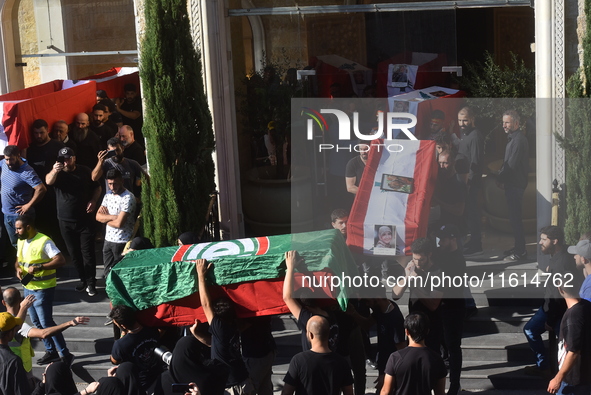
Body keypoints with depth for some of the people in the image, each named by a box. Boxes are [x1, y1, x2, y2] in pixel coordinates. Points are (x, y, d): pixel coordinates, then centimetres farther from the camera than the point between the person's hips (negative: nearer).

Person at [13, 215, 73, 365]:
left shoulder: (44, 241, -19)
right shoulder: (21, 241, 7)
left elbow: (61, 260, -25)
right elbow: (18, 260, 19)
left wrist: (39, 267, -30)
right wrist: (18, 268, -5)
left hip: (43, 289, -9)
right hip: (28, 288, 9)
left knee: (47, 323, -8)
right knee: (37, 323, 14)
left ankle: (66, 355, 0)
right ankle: (51, 352, 25)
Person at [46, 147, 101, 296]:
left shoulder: (85, 171, 0)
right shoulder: (57, 173, -2)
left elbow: (97, 187, 10)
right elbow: (48, 181, -25)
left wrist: (93, 201, -10)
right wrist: (54, 171, -48)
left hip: (85, 219, -2)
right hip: (66, 221, 2)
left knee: (87, 252, -5)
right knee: (74, 253, 10)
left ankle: (91, 283, 1)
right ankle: (83, 279, 23)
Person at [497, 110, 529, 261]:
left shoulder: (518, 140, -18)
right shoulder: (514, 138, 15)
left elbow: (512, 165, -21)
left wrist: (500, 178, -9)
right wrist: (501, 177, 8)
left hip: (515, 184, -10)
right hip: (512, 184, 10)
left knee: (515, 217, -7)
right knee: (514, 216, 15)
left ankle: (521, 251, -3)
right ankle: (518, 247, 24)